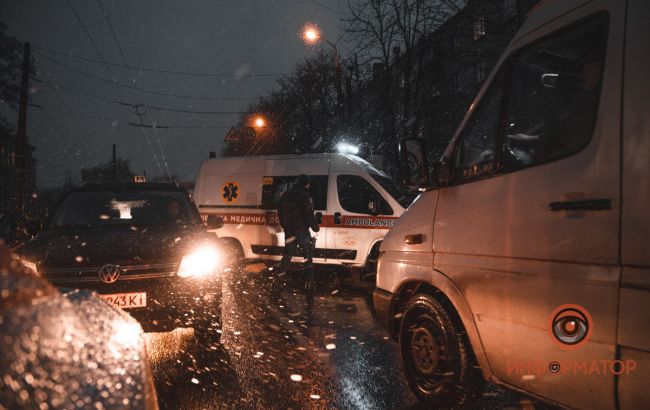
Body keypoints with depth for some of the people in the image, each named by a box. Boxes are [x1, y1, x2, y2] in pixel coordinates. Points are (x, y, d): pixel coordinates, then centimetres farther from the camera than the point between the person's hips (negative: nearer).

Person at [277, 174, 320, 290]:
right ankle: (309, 282, -1)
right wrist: (315, 227, -5)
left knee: (287, 254, 20)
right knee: (308, 255, 2)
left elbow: (280, 212, 17)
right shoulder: (305, 196, -15)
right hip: (301, 230, -6)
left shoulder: (285, 195, 9)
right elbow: (309, 215, -18)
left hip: (289, 230, 6)